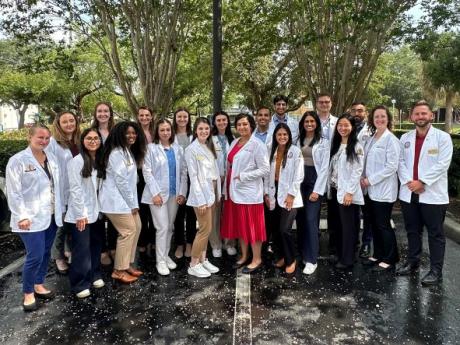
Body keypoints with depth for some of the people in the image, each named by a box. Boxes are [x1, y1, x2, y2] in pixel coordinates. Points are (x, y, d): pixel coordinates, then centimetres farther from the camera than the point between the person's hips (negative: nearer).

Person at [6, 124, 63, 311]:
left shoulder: (51, 158, 8)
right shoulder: (17, 160, -9)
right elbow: (14, 192, -12)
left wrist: (59, 209, 10)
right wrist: (22, 216, -16)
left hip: (51, 216, 6)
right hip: (31, 218, -6)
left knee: (45, 253, 14)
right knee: (35, 256, -6)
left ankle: (39, 285, 32)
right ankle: (28, 293, 14)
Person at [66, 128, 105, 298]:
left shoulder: (99, 161, 8)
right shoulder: (77, 161, -13)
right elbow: (75, 189, -16)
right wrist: (80, 214, -17)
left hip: (96, 212, 7)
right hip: (80, 214, -7)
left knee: (96, 245, 15)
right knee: (82, 249, 0)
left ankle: (94, 275, 31)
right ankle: (79, 284, 14)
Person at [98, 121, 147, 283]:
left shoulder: (129, 151, 15)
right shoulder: (117, 153, -16)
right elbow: (120, 180, -20)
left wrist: (133, 202, 9)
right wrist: (132, 203, -14)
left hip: (125, 199, 10)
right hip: (116, 200, -10)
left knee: (137, 227, 11)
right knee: (129, 230, -8)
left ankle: (127, 264, 22)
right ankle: (119, 270, 4)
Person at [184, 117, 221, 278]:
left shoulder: (209, 147, 11)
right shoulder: (191, 149, -10)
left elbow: (215, 170, 12)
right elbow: (193, 176, -14)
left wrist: (217, 192, 8)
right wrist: (200, 200, -18)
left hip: (212, 191, 7)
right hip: (202, 193, -7)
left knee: (207, 228, 12)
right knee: (205, 229, -4)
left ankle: (203, 260, 23)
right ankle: (193, 265, 8)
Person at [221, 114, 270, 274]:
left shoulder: (257, 145, -9)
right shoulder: (234, 143, 12)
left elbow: (265, 169, -14)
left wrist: (242, 176, -17)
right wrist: (227, 187, 7)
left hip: (249, 191, -7)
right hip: (234, 190, 7)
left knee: (252, 225, 1)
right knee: (239, 224, 15)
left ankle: (256, 259, 15)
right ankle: (244, 256, 29)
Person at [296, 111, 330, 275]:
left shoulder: (323, 142, 0)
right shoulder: (298, 140, 11)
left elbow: (324, 167, -6)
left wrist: (317, 190, -12)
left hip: (314, 183, -4)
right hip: (299, 182, 4)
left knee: (311, 220, -10)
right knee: (300, 219, 8)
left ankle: (311, 260, -4)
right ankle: (303, 254, 21)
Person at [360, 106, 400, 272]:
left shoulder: (391, 140, -10)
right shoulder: (370, 139, 12)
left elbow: (392, 166, -17)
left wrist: (370, 180, -16)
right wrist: (363, 177, 1)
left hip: (383, 190, -7)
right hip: (370, 189, 7)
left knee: (383, 225, 1)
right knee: (374, 224, 14)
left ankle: (390, 259, 15)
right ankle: (378, 255, 28)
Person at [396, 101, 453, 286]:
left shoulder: (443, 137, -3)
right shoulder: (405, 138, 9)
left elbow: (442, 164, -12)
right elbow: (400, 162, 3)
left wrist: (422, 182, -17)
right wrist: (408, 182, -12)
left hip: (433, 194, -4)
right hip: (409, 193, 4)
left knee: (435, 234, 4)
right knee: (412, 231, 16)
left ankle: (436, 271, 13)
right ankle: (412, 262, 30)